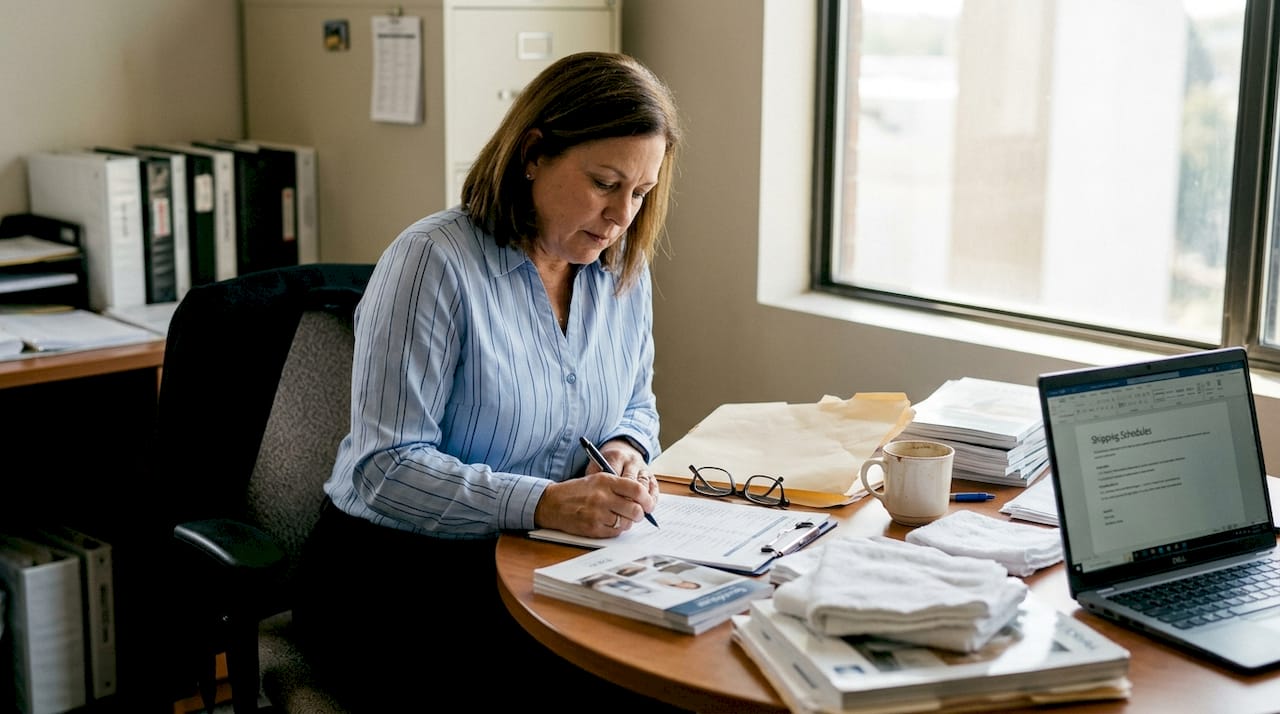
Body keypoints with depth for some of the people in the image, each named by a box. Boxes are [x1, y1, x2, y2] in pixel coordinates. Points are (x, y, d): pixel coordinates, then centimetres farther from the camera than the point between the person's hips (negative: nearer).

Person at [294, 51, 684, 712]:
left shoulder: (622, 268, 6)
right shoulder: (434, 261, -15)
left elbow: (636, 406, 21)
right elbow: (386, 469, -19)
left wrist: (626, 449, -4)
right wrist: (544, 503, -31)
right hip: (396, 561, -6)